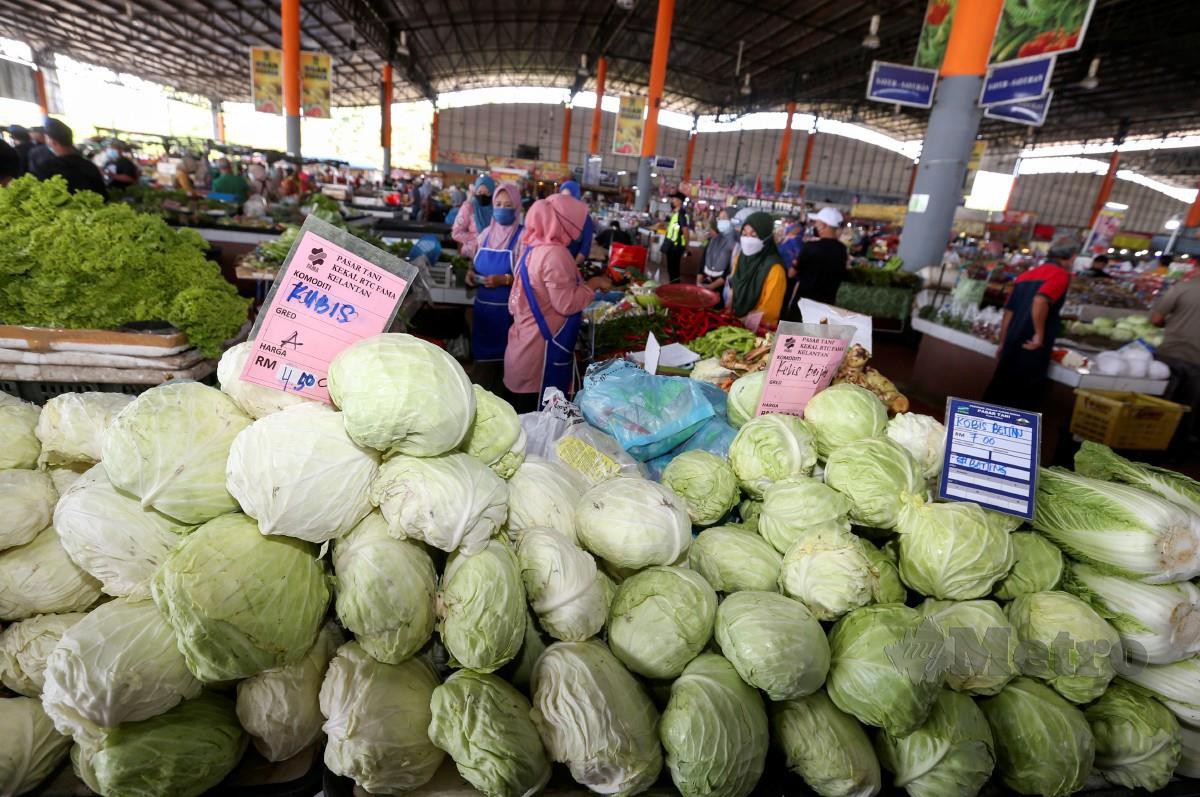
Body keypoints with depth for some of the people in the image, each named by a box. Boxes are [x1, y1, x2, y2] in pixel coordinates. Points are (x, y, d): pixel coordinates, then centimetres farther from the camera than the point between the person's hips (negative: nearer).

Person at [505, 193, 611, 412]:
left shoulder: (534, 247, 11)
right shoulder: (554, 253, -18)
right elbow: (566, 303, -20)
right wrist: (592, 284, -8)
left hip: (527, 344, 10)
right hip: (542, 349, -10)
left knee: (522, 417, 16)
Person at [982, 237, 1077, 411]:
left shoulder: (1026, 274, 16)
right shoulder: (1061, 274, -6)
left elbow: (1009, 311, 15)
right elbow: (1040, 301, -25)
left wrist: (1002, 344, 20)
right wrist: (1039, 334, -18)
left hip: (1013, 344, 7)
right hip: (1031, 349, -7)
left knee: (1001, 389, 13)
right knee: (1024, 398, 2)